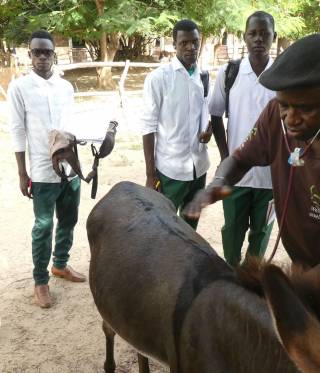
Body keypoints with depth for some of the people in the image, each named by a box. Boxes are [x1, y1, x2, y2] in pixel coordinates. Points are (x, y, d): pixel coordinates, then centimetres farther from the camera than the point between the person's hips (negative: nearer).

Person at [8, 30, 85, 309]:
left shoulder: (66, 86, 6)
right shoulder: (19, 87, -6)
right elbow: (18, 132, -6)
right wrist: (22, 174, -7)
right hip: (43, 172, -5)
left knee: (69, 221, 16)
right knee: (44, 227, 4)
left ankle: (60, 264, 37)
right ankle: (41, 281, 19)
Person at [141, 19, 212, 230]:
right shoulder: (158, 78, -9)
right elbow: (149, 126, -9)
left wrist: (209, 129, -7)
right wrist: (150, 173, -11)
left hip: (199, 166, 5)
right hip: (170, 169, -5)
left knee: (191, 226, 19)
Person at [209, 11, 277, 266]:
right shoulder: (228, 72, -3)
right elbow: (216, 116, 5)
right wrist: (225, 157, -1)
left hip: (271, 171, 1)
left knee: (262, 229, 15)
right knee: (233, 228, 12)